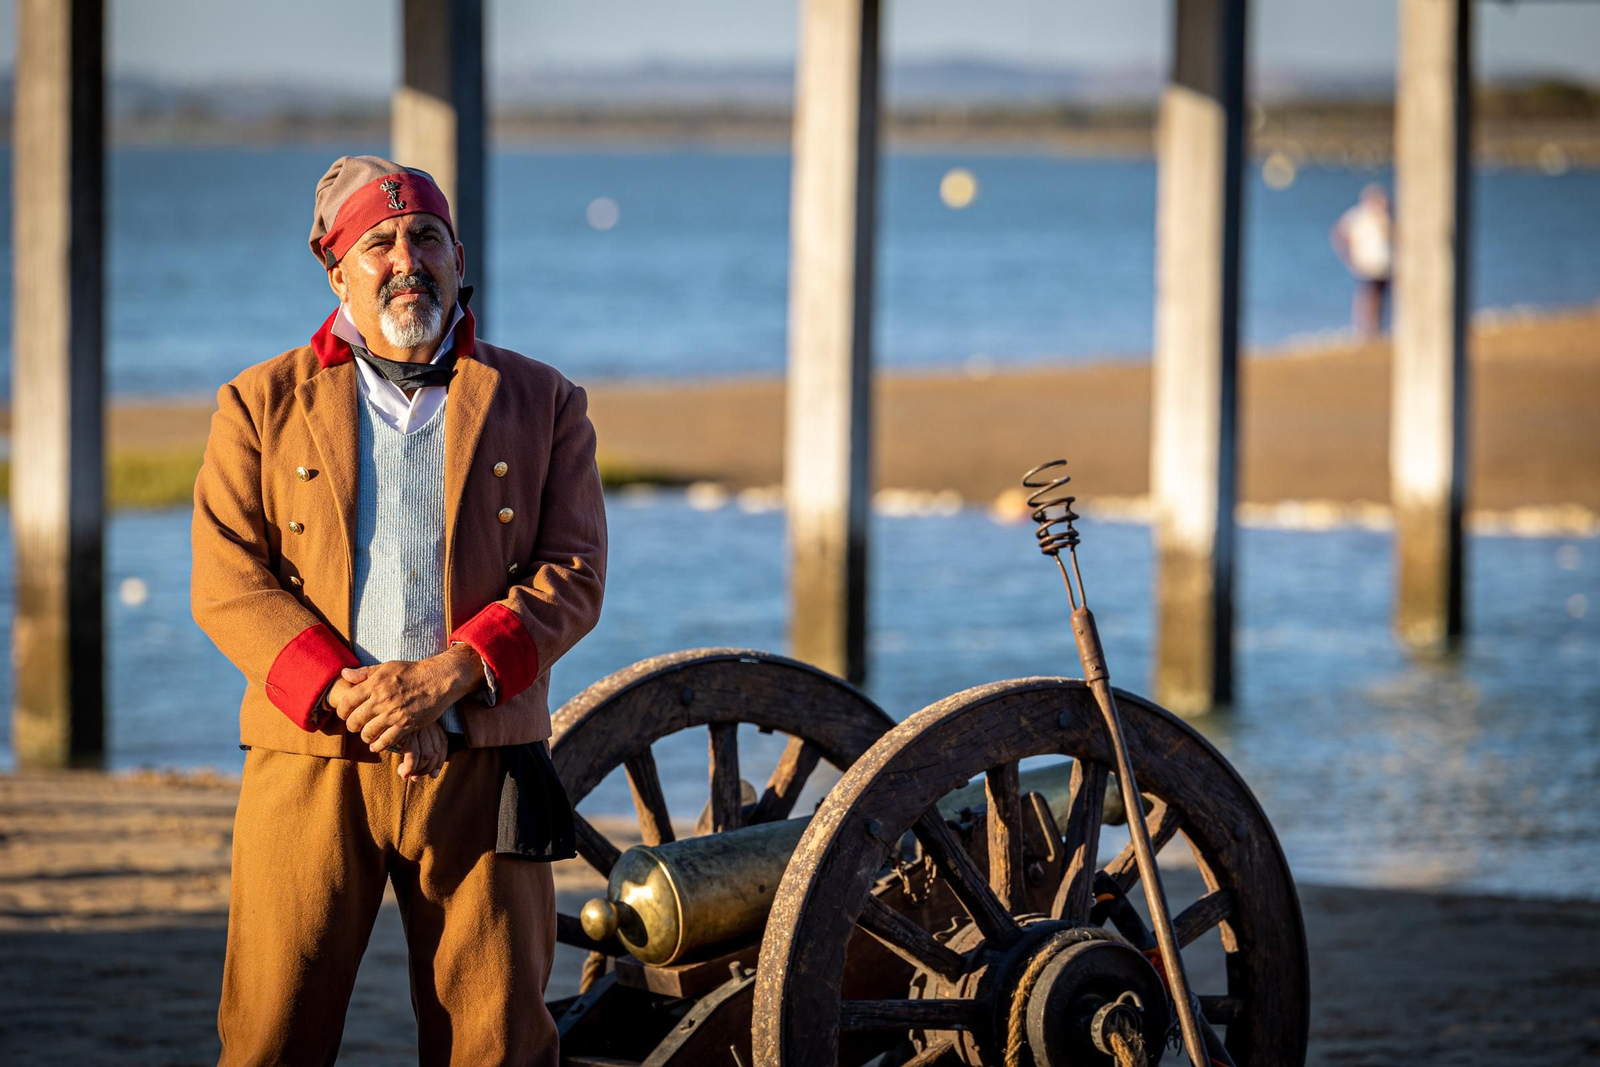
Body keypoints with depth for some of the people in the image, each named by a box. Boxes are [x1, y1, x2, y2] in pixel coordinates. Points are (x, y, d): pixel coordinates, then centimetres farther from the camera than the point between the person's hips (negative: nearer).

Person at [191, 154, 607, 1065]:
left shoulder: (543, 406, 11)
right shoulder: (261, 405, 9)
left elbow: (571, 578, 2)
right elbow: (229, 584, 0)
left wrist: (448, 675, -14)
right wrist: (345, 695, -14)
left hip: (479, 771, 0)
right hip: (310, 766, 0)